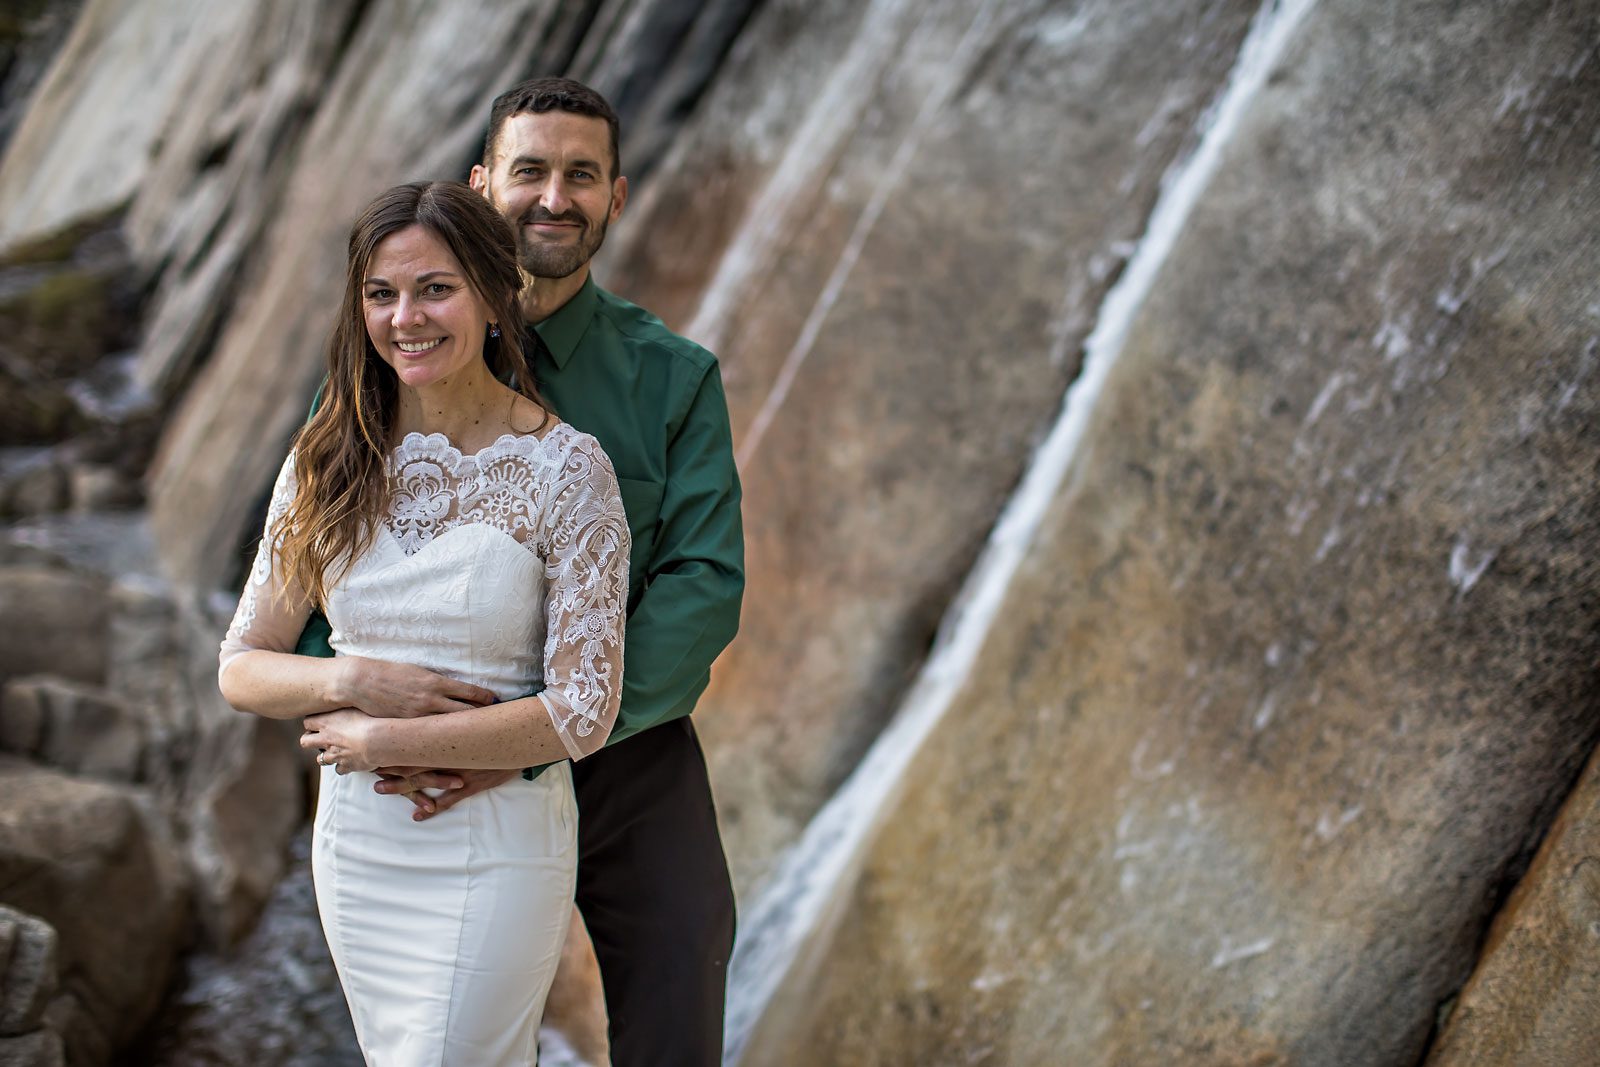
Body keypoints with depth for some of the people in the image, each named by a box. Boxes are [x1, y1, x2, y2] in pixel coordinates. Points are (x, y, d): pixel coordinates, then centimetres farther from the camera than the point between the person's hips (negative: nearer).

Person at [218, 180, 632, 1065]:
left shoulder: (564, 467, -12)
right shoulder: (329, 462, 1)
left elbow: (583, 715, -15)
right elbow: (240, 667, 5)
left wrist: (383, 741, -14)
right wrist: (353, 680, -15)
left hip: (496, 851, -5)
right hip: (355, 845, 5)